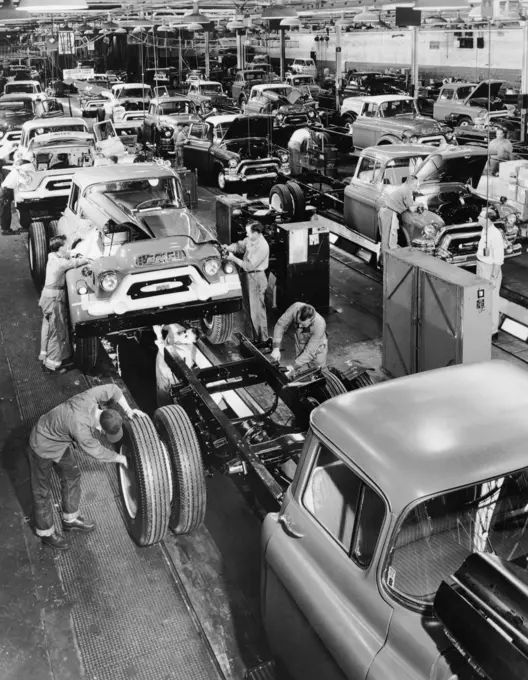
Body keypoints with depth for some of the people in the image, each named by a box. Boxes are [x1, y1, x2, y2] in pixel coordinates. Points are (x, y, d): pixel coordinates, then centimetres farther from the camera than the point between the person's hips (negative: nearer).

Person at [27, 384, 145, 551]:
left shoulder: (90, 396, -25)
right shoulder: (80, 427, -40)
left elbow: (113, 389, -3)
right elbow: (97, 452, -23)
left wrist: (128, 410, -8)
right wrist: (121, 459, -8)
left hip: (59, 441, 8)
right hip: (42, 448, -8)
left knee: (72, 476, 20)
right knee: (42, 491, 11)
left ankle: (70, 520, 39)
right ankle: (46, 532, 31)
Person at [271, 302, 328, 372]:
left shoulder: (320, 325, -38)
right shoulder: (295, 308, -32)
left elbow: (309, 352, -33)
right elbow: (280, 325, -20)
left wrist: (293, 367, -37)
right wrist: (276, 348, -29)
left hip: (317, 347, -3)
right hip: (300, 344, 3)